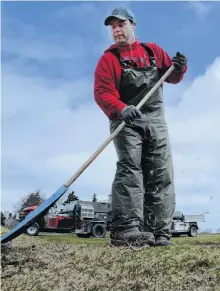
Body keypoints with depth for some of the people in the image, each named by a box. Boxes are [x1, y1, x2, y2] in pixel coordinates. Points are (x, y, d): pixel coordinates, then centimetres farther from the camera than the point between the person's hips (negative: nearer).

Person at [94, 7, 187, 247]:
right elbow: (101, 92, -8)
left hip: (156, 119, 4)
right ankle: (126, 230, -27)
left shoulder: (153, 50, 16)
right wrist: (120, 109, -28)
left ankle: (158, 234, 2)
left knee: (162, 175, -1)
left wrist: (179, 68, -3)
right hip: (126, 120, -4)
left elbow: (171, 77, 21)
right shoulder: (108, 58, 5)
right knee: (130, 169, -21)